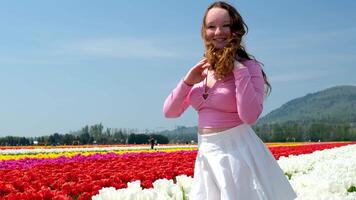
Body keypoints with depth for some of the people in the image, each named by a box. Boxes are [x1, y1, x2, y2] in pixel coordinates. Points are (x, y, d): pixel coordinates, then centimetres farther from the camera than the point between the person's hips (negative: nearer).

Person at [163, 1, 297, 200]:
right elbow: (170, 112, 6)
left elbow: (249, 116, -21)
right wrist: (188, 81, -7)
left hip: (238, 152, -5)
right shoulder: (202, 71, 9)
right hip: (207, 155, 5)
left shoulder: (249, 67, -8)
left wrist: (240, 70, -22)